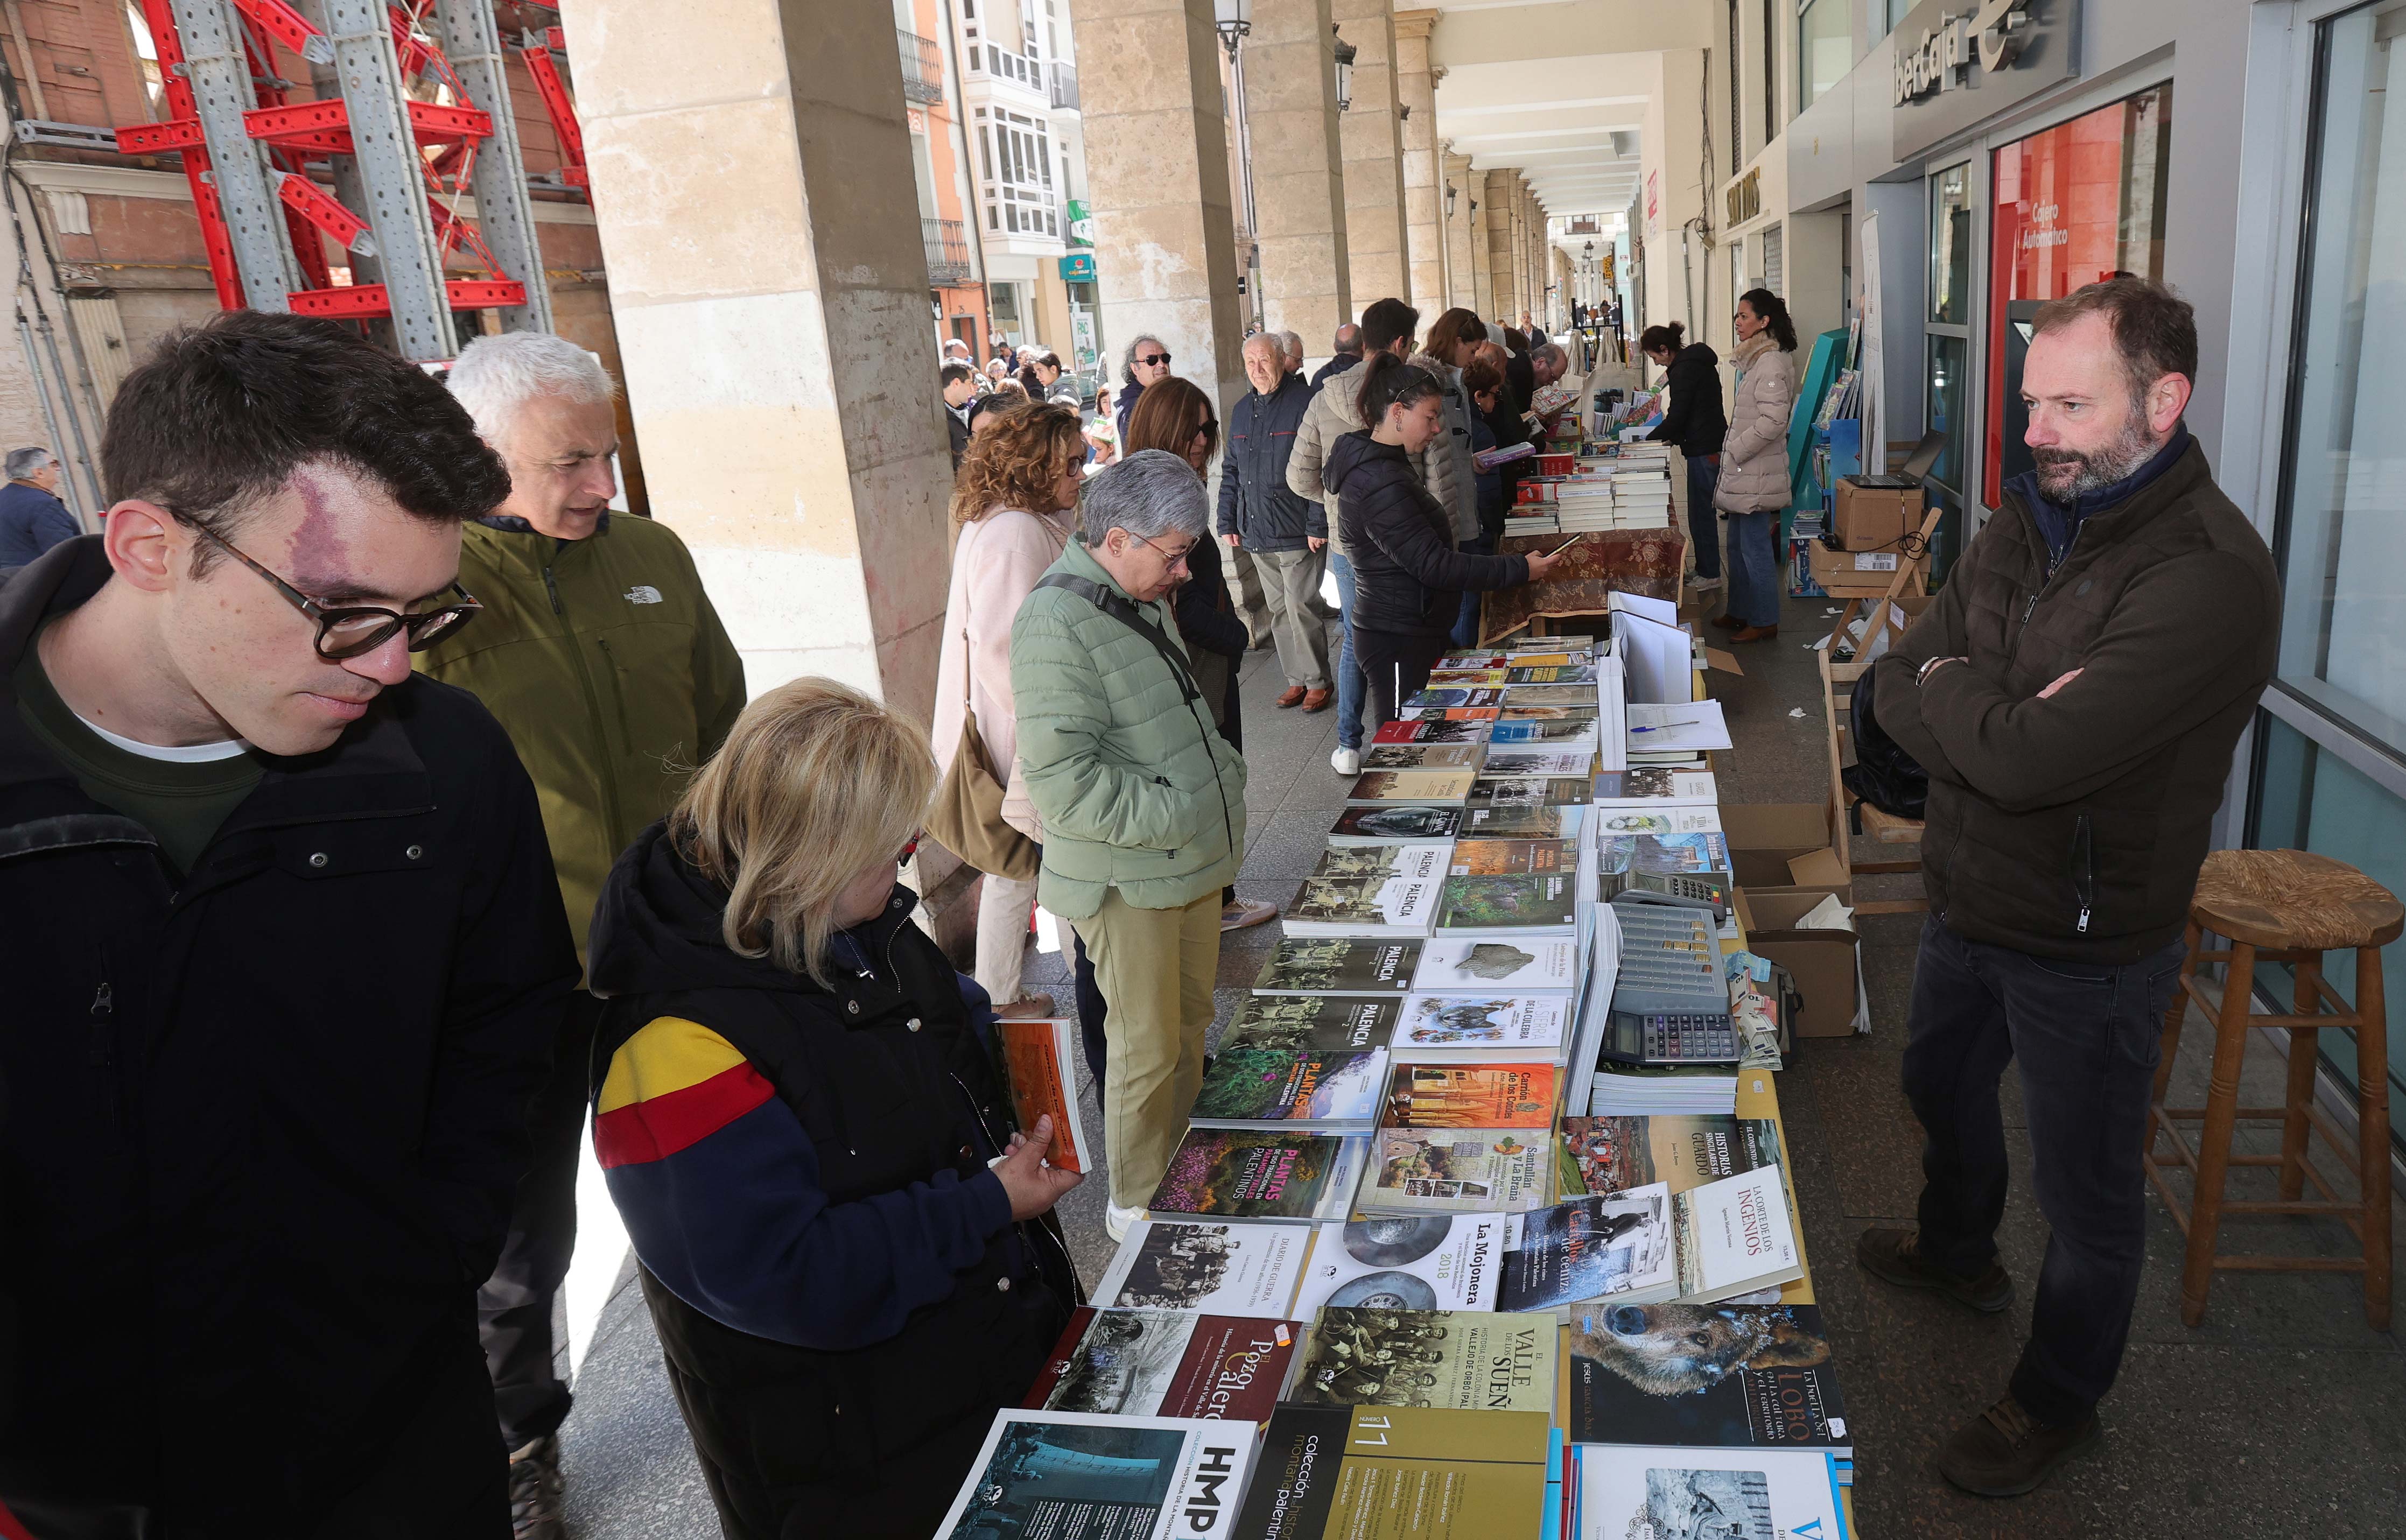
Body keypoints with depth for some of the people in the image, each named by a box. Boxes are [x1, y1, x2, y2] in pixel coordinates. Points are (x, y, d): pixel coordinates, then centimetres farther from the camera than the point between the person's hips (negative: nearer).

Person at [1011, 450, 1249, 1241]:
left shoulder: (1143, 599, 10)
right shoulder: (1058, 626, -22)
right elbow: (1064, 782, -28)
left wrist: (1222, 774, 10)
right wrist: (1175, 814, -25)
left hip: (1192, 863, 9)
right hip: (1127, 882, -9)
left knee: (1191, 1026, 20)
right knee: (1149, 1049, 4)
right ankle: (1136, 1203, 25)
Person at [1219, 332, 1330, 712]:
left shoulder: (1303, 403, -8)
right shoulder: (1242, 412, 14)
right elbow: (1230, 472, 20)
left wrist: (1317, 525, -17)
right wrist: (1227, 522, 13)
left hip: (1298, 533, -7)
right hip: (1257, 534, 7)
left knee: (1300, 609, -5)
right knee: (1279, 611, 12)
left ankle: (1317, 681, 9)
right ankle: (1297, 678, 22)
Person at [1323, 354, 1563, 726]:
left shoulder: (1381, 467, 13)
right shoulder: (1379, 484, -22)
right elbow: (1434, 565, -25)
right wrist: (1520, 569, -21)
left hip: (1416, 633, 11)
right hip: (1397, 642, -11)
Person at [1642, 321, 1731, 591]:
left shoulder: (1685, 369, -16)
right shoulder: (1696, 361, 15)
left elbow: (1676, 417, -17)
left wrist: (1647, 441, -6)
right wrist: (1673, 437, 17)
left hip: (1704, 450, -10)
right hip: (1711, 444, 10)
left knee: (1701, 513, -3)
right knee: (1703, 511, 15)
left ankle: (1710, 574, 3)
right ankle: (1705, 569, 23)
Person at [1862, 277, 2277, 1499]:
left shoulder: (2210, 576, -28)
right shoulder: (2025, 521, 0)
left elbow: (2025, 759, -34)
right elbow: (1896, 688, -4)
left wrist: (1950, 689, -15)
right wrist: (2002, 723, -23)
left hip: (2087, 948, -8)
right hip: (1968, 899, 8)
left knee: (2086, 1193, 13)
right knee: (1942, 1082, 30)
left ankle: (2058, 1402, 36)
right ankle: (1957, 1248, 59)